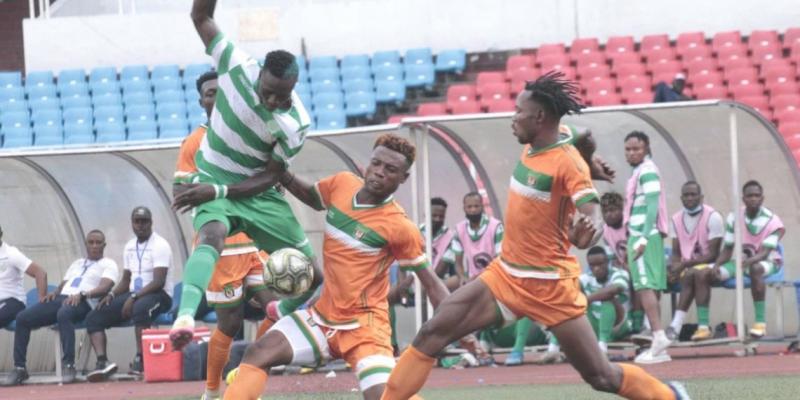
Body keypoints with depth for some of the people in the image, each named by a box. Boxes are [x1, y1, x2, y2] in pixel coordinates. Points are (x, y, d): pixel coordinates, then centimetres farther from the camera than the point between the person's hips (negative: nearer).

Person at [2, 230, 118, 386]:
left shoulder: (108, 265, 12)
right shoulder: (76, 264, 33)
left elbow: (104, 287, -6)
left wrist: (82, 294, -23)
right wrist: (55, 293, 3)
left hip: (83, 303, -7)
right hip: (61, 298, 7)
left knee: (63, 314, -42)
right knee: (22, 318, -13)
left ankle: (69, 366, -40)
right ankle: (19, 368, -12)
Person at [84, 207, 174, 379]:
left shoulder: (160, 245, -8)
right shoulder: (130, 247, 15)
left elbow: (159, 282, -18)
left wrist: (134, 297, -26)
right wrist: (111, 295, 1)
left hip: (159, 295, -8)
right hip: (133, 295, 8)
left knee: (140, 308, -43)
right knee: (93, 318, -7)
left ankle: (140, 359, -35)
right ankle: (102, 361, -24)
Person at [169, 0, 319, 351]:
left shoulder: (296, 123, -21)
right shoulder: (237, 67, -20)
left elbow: (270, 176, -16)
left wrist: (218, 191, -28)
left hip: (256, 192, 2)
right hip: (214, 184, -2)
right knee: (211, 236, -37)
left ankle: (282, 314, 42)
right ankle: (185, 318, -58)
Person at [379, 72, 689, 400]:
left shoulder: (568, 163, -19)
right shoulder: (531, 148, 2)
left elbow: (594, 221, -30)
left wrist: (587, 233, -50)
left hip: (549, 285, -7)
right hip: (505, 274, 7)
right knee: (431, 334, -6)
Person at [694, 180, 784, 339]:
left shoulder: (773, 222, -15)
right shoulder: (734, 218, -3)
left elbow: (764, 252, -25)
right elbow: (727, 250, 0)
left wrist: (749, 261, -47)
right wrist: (716, 266, -20)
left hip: (767, 262, -5)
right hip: (742, 261, 5)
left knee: (755, 269, -43)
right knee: (704, 275, -15)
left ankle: (760, 322, -40)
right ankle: (703, 326, -17)